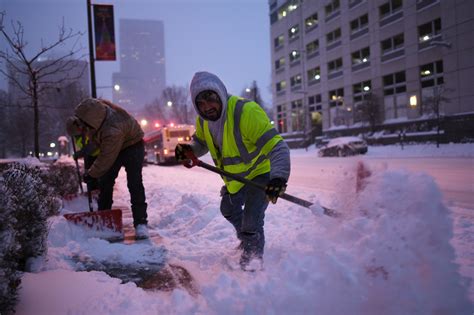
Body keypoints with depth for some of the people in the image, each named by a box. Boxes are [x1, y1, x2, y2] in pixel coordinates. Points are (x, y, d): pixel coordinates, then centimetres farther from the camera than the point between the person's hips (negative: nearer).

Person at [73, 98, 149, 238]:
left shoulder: (113, 131, -44)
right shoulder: (95, 108, -23)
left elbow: (106, 159, -32)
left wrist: (91, 174, -19)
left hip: (132, 144, -8)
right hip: (111, 146, 8)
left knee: (134, 183, -19)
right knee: (105, 183, 5)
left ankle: (140, 223, -17)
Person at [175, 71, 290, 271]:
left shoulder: (246, 111, -36)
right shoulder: (203, 120, -12)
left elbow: (276, 146, -39)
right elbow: (201, 142, 9)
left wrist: (278, 177, -54)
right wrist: (189, 151, -14)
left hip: (260, 172, -8)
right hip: (235, 176, 8)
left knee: (251, 218, -16)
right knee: (229, 210, 24)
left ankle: (253, 256, 14)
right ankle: (246, 239, 53)